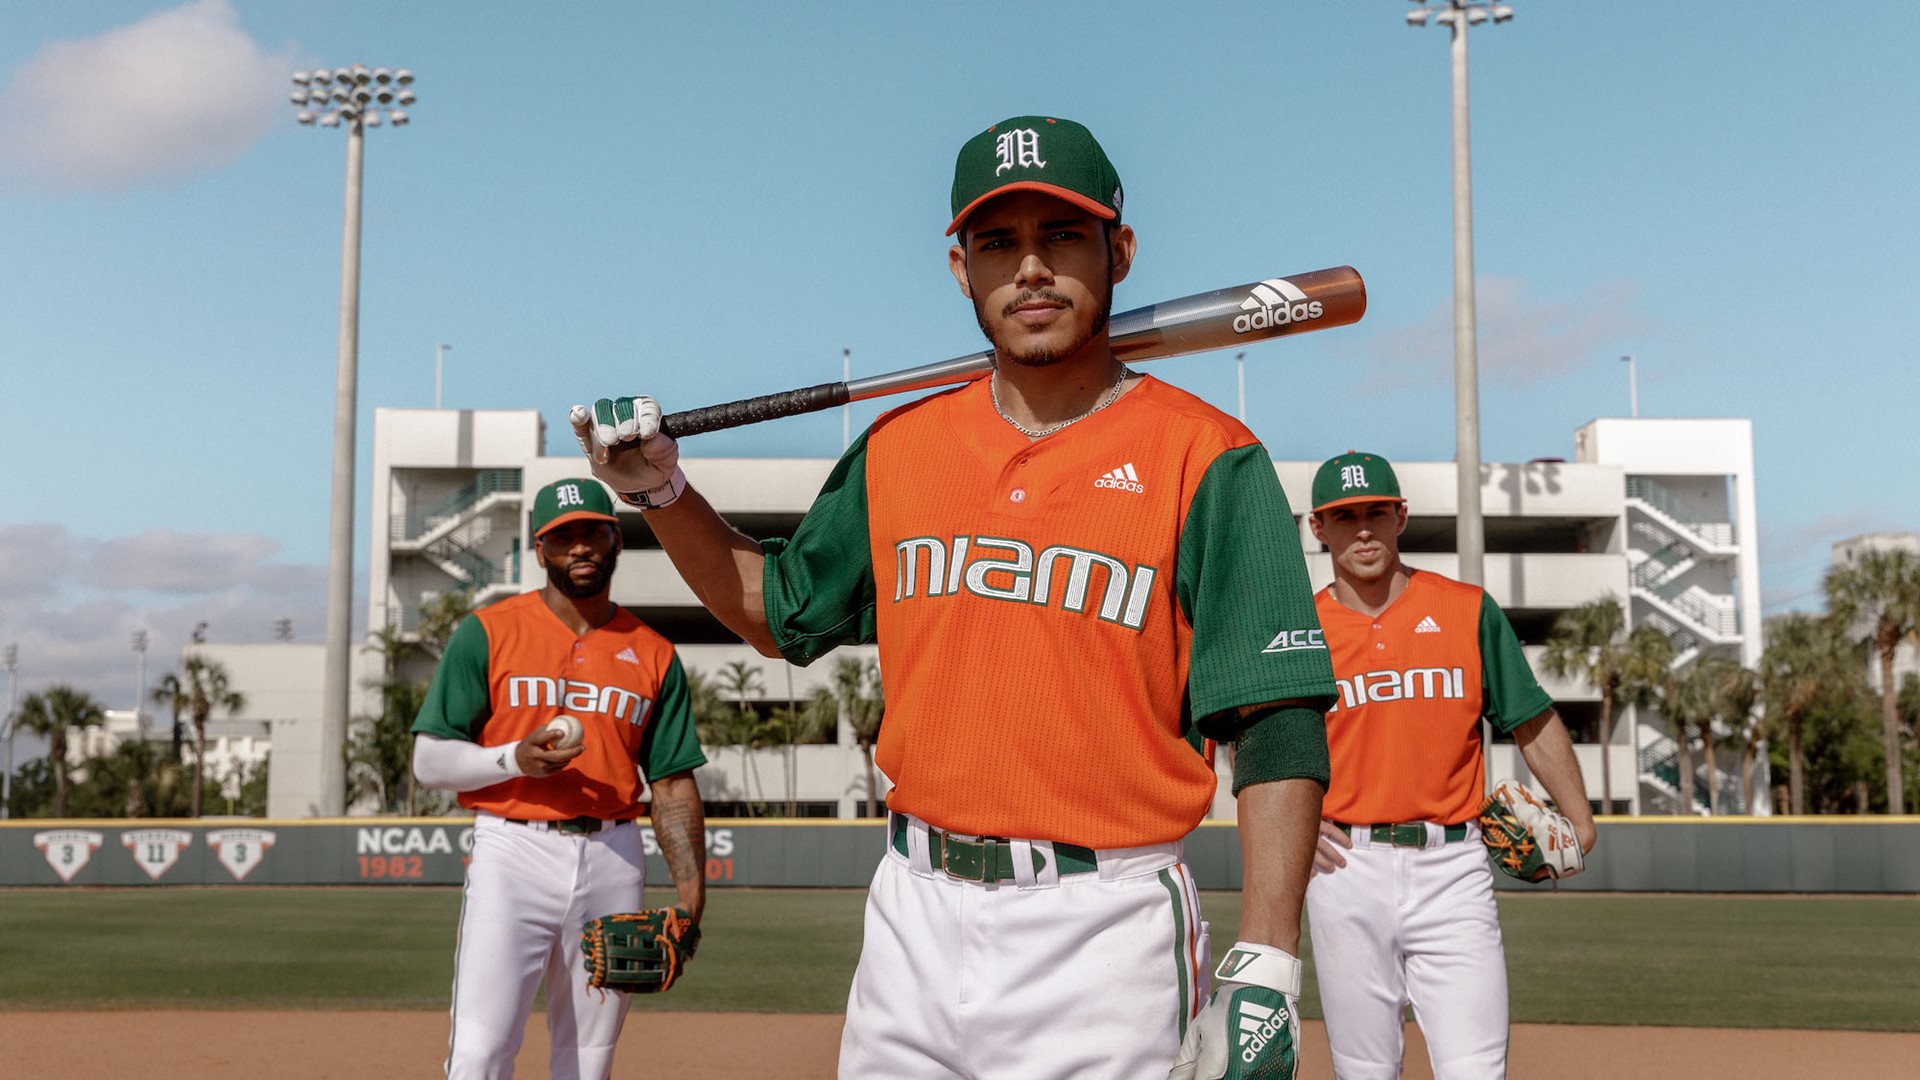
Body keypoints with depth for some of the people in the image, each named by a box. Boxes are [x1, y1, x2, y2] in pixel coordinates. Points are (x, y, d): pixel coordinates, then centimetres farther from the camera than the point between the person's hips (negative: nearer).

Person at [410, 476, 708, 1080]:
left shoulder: (654, 656, 10)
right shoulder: (487, 633, 2)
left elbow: (673, 785, 8)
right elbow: (429, 762, -1)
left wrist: (690, 887, -4)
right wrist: (513, 759, -18)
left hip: (614, 860, 3)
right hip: (513, 853, -3)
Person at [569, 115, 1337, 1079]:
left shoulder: (1205, 459, -6)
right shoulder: (900, 448, 9)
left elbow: (1279, 729, -11)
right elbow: (781, 611, 23)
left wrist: (1265, 966, -19)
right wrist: (661, 493, 9)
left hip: (1101, 936, -4)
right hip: (914, 917, 5)